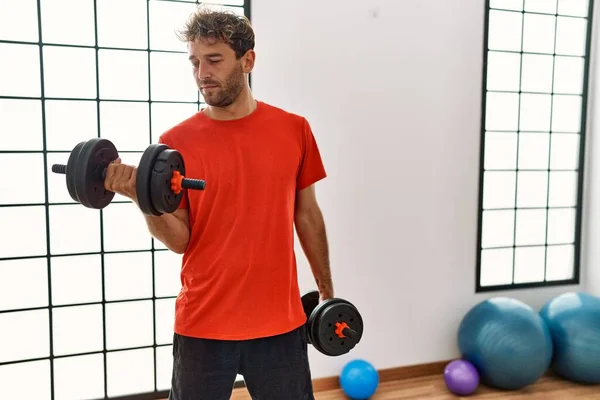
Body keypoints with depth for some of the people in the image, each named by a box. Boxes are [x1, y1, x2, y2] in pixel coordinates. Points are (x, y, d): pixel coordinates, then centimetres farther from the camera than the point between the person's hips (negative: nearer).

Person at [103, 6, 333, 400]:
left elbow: (307, 214, 6)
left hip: (280, 321, 1)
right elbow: (179, 240, -5)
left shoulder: (294, 129, -1)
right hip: (203, 324, -1)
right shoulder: (176, 142, -5)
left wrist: (326, 291, 11)